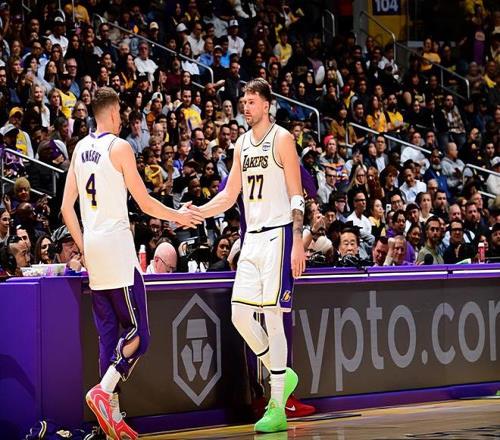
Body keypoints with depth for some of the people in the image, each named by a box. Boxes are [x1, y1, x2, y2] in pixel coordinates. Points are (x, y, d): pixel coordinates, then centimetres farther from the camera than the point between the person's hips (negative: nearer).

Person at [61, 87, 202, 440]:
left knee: (109, 334, 9)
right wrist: (179, 216, 10)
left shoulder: (80, 149, 13)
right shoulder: (119, 147, -7)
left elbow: (66, 207, 13)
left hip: (92, 246, 7)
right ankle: (103, 391, -21)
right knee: (137, 332, -3)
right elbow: (145, 203, -6)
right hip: (116, 242, -7)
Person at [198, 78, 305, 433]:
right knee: (240, 314, 1)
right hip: (252, 236, 7)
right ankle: (282, 375, 22)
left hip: (278, 234, -7)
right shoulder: (242, 144, 15)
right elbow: (229, 196, 19)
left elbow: (297, 196, -9)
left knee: (273, 317, -8)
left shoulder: (282, 139, -6)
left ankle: (278, 410, -5)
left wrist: (298, 242, -17)